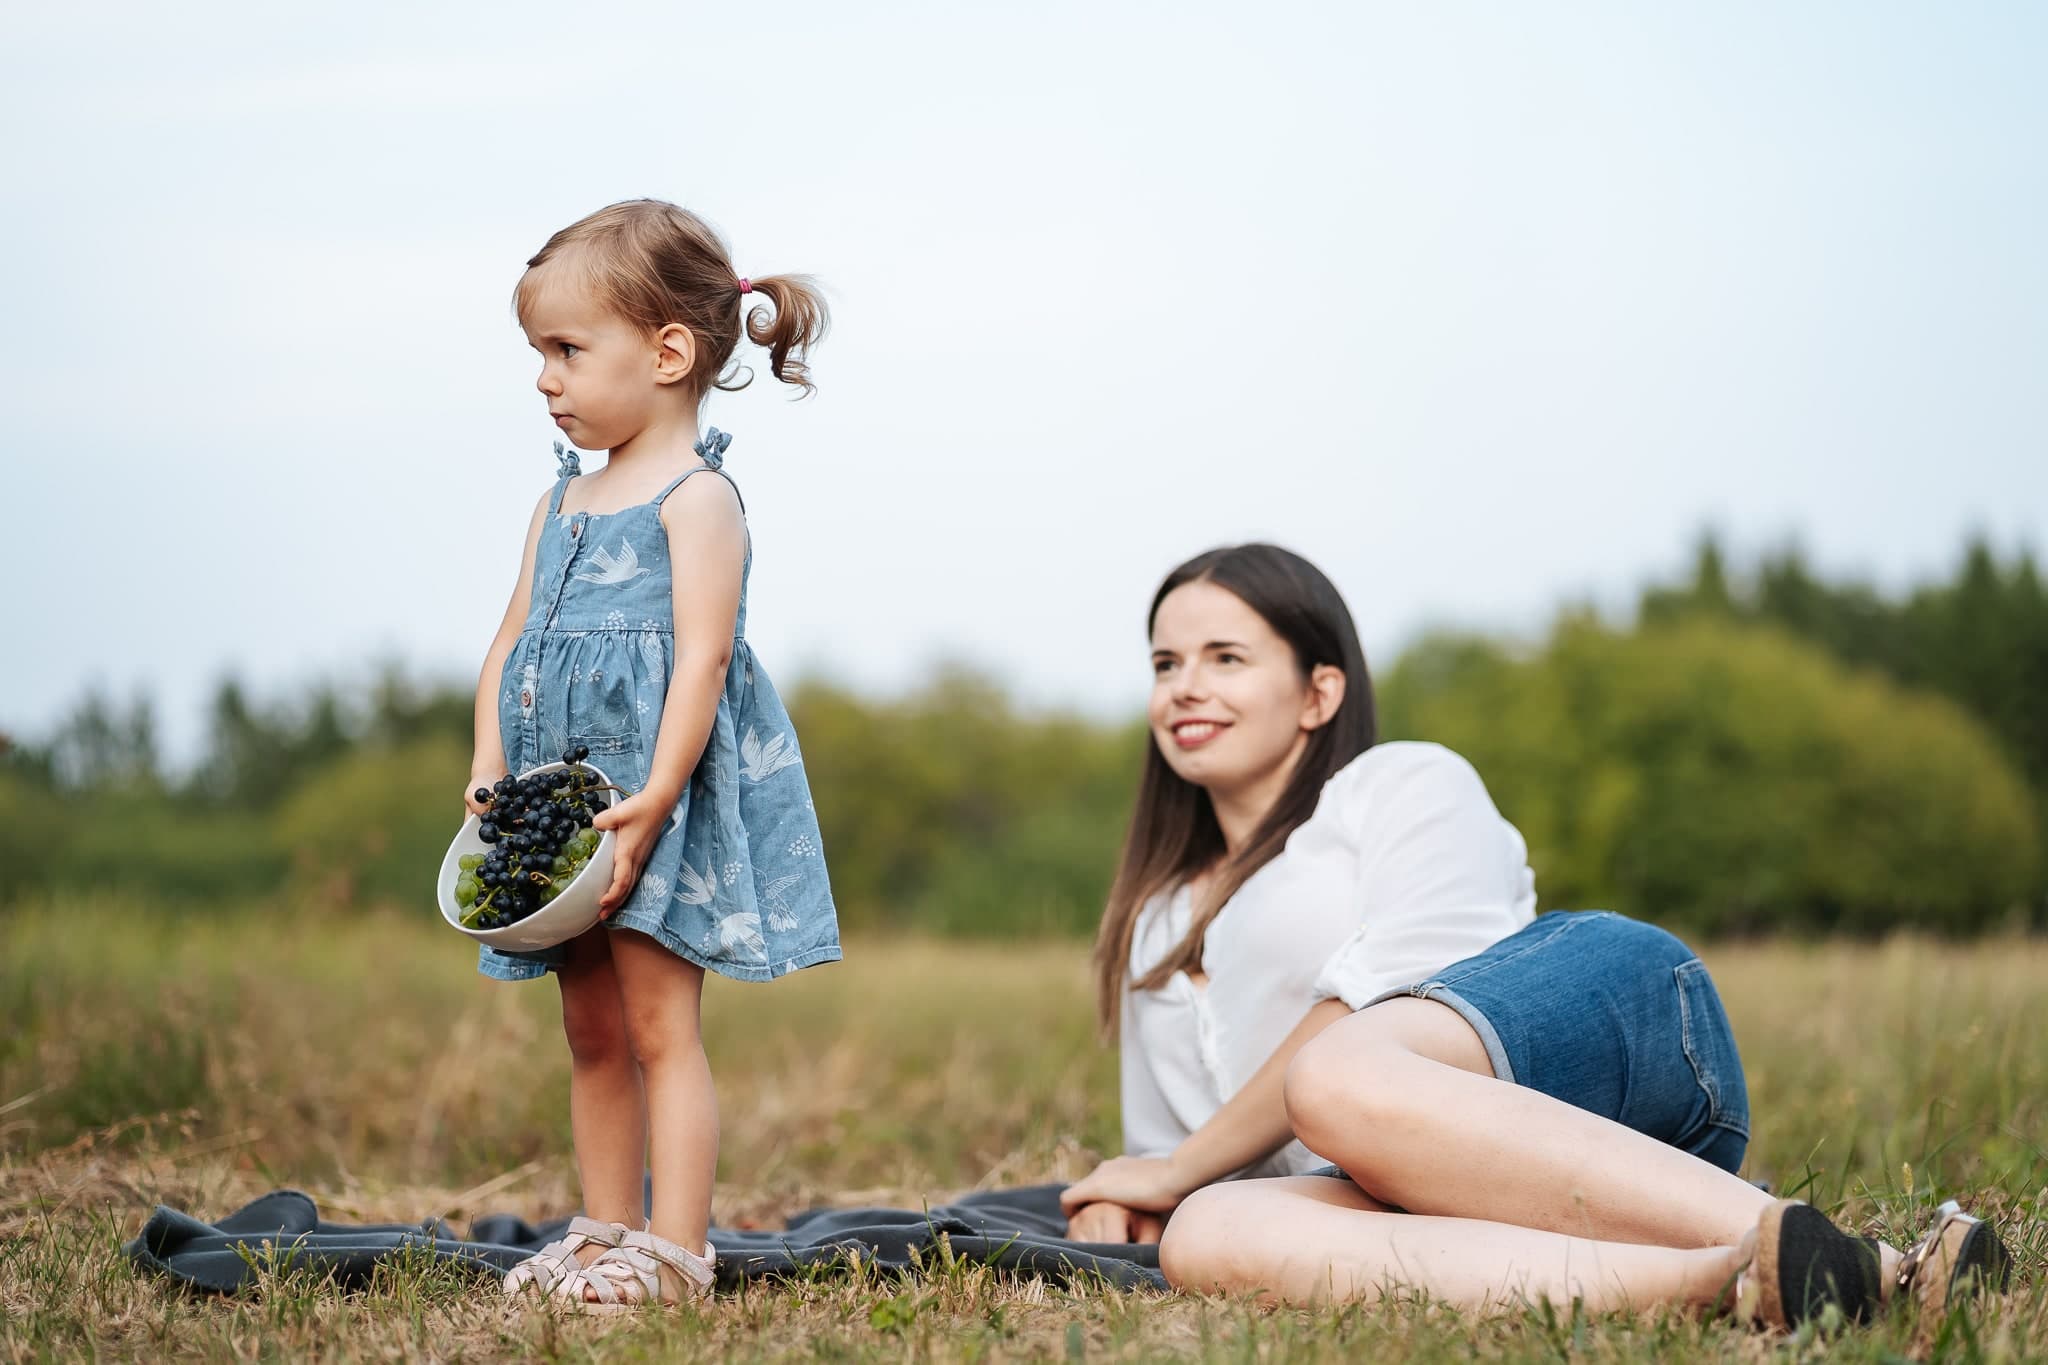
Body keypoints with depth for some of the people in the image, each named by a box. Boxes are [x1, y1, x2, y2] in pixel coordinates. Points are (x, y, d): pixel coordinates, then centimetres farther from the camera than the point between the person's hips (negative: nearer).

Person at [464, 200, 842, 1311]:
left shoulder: (698, 498, -9)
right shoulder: (561, 505, 16)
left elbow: (703, 657, -18)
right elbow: (510, 647, 14)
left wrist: (653, 800, -25)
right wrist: (488, 775, 0)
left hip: (657, 798, -8)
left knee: (658, 1025, -8)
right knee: (591, 1031, 13)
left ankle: (674, 1252, -6)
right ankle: (605, 1233, 21)